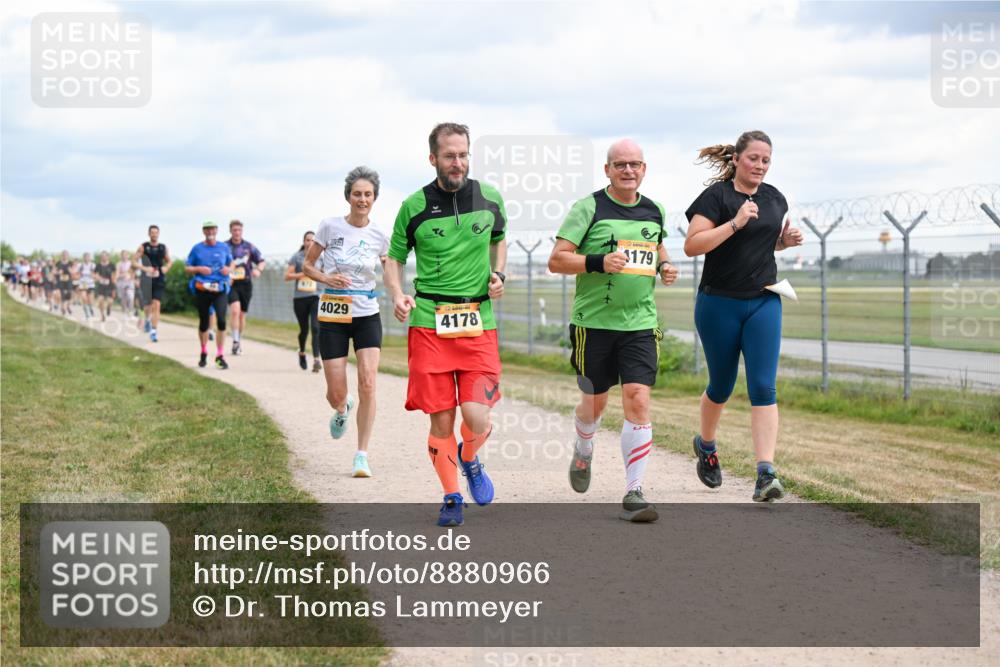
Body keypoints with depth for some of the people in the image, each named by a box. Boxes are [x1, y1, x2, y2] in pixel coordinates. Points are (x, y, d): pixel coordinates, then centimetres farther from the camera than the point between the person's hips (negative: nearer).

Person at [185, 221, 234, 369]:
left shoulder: (224, 248, 8)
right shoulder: (197, 248, 5)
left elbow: (231, 264, 20)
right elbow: (187, 268, 8)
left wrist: (228, 269, -3)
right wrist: (199, 269, -11)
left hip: (220, 290, 0)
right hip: (202, 290, 0)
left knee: (221, 320, -16)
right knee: (203, 323, 8)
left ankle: (220, 356, -10)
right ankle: (203, 354, 29)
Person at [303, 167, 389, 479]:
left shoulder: (379, 236, 0)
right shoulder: (330, 227, -5)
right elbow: (306, 265, 4)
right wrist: (327, 279, -15)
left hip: (367, 315, 1)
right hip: (332, 315, -1)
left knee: (367, 385, -14)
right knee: (336, 394, -2)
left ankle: (362, 455, -4)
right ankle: (342, 409, 38)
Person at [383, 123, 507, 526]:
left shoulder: (489, 198, 5)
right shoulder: (415, 206, -1)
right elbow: (394, 257, 10)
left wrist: (498, 274, 7)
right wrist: (397, 295, -8)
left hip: (478, 323, 1)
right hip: (429, 323, -1)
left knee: (477, 416, -11)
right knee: (441, 420, -2)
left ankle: (469, 460, 24)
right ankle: (451, 497, 18)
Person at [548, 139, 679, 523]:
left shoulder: (654, 212, 9)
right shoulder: (589, 208, -5)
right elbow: (556, 260, -9)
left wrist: (664, 267, 9)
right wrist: (599, 263, -23)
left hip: (640, 323, 2)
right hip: (593, 322, -2)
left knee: (638, 401, -11)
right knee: (594, 402, 11)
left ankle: (633, 494, -9)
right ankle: (583, 453, 45)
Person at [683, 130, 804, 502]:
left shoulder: (774, 198, 9)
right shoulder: (716, 196, -9)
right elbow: (692, 245, -18)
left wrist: (785, 241, 5)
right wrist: (735, 223, -24)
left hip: (763, 304, 3)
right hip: (719, 304, -3)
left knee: (763, 387, -10)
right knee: (722, 386, 11)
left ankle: (765, 474, -17)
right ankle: (706, 445, 41)